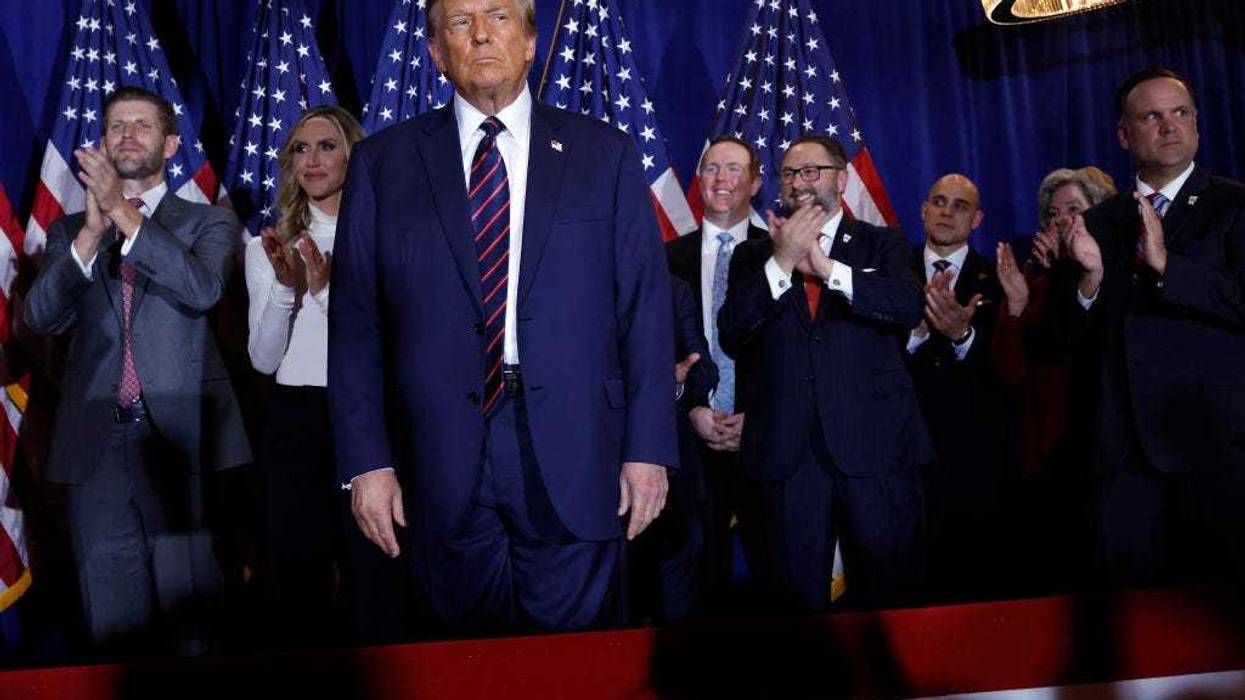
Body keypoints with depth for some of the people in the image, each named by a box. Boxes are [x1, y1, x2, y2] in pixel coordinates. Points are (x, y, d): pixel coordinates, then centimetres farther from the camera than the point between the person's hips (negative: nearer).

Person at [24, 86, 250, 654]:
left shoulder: (208, 222, 9)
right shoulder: (69, 231, 16)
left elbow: (202, 289, -12)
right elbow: (41, 317, 0)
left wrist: (124, 213, -17)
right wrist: (92, 230, -12)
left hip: (181, 437, -2)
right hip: (96, 443, 3)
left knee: (188, 617, 1)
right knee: (111, 621, 8)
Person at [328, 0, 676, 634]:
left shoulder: (605, 154, 6)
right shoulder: (382, 163, 7)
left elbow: (645, 308, 3)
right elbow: (355, 321, 4)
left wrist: (648, 449, -2)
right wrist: (366, 460, -3)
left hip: (572, 461, 0)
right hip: (441, 462, 1)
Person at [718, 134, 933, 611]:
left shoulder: (881, 245, 10)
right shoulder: (753, 256, 12)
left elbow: (910, 307, -10)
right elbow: (731, 335, -3)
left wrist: (827, 267, -18)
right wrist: (782, 262, -12)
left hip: (876, 445, -1)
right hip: (787, 452, 1)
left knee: (890, 591, 4)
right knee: (797, 597, 6)